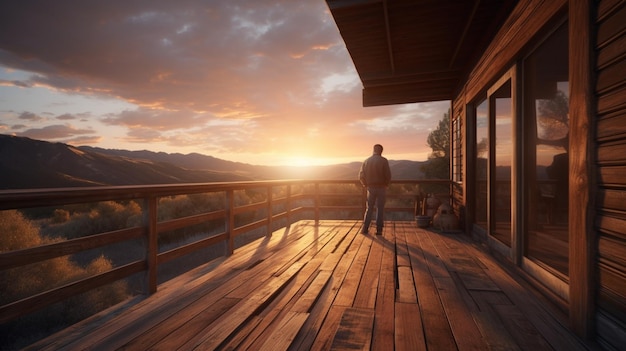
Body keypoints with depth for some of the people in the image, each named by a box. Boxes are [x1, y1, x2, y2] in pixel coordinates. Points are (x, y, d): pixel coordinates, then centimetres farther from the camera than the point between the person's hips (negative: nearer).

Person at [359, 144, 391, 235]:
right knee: (380, 209, 6)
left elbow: (361, 176, 0)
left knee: (369, 208, 13)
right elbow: (388, 175, -13)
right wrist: (386, 184, 5)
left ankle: (365, 228, 11)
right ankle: (379, 230, 7)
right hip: (381, 188, -3)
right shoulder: (383, 161, -8)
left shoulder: (366, 161, 2)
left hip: (371, 188, 3)